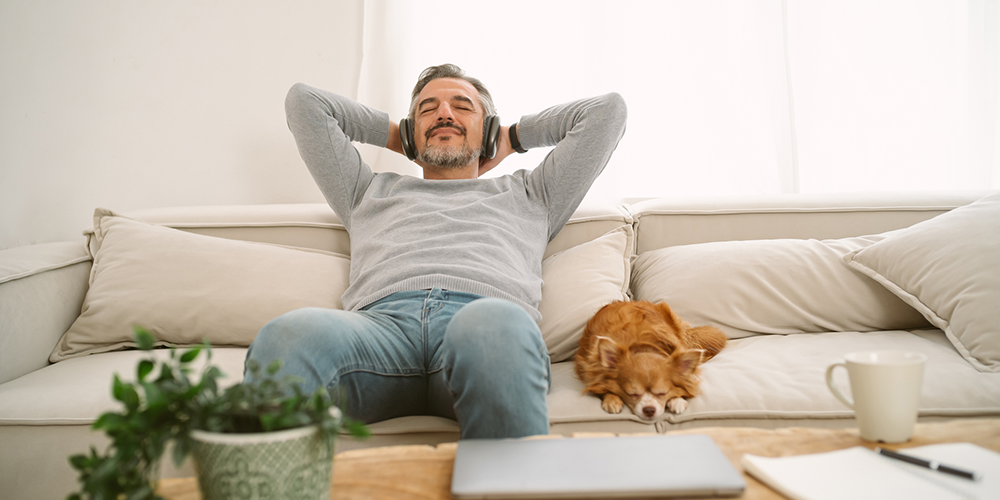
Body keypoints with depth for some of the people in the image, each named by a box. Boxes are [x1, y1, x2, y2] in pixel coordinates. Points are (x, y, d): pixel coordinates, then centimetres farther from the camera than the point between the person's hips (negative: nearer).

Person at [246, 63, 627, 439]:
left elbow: (608, 109, 39)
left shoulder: (527, 194, 37)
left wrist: (513, 138, 45)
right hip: (382, 317, 1)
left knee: (496, 326, -41)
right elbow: (303, 101, 44)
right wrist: (392, 134, 49)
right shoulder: (372, 192, 40)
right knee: (290, 335, -36)